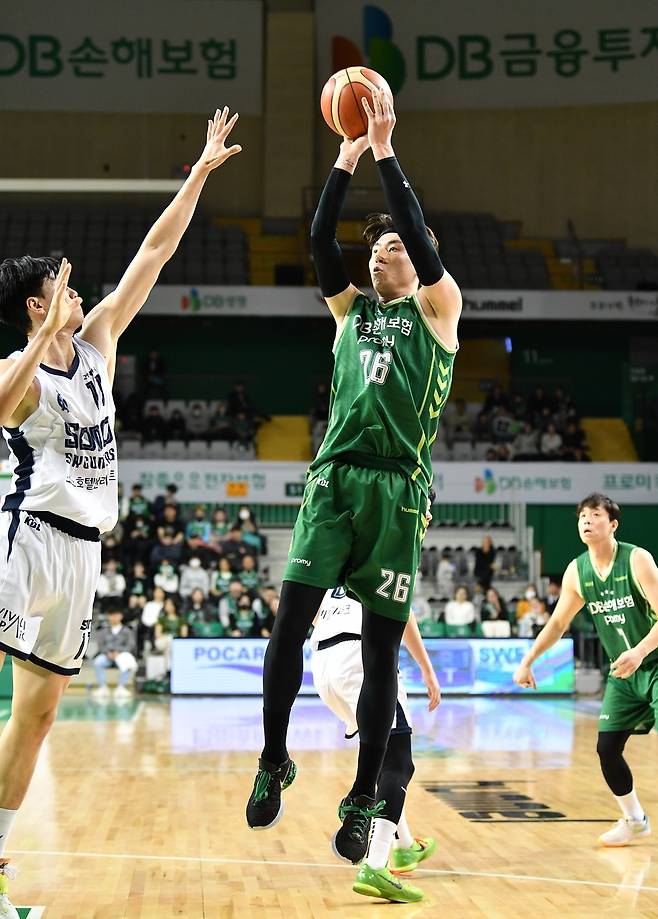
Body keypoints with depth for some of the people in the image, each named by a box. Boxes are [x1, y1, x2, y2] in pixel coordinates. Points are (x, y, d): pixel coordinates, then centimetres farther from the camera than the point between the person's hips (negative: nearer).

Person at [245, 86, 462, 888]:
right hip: (334, 476, 3)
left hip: (396, 489, -3)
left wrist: (386, 154, -9)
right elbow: (319, 242, 5)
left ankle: (364, 800, 5)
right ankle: (274, 762, 4)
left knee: (381, 649, -2)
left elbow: (422, 236, -8)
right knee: (289, 617, -10)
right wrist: (345, 163, -1)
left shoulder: (436, 308, 7)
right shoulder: (351, 309, 18)